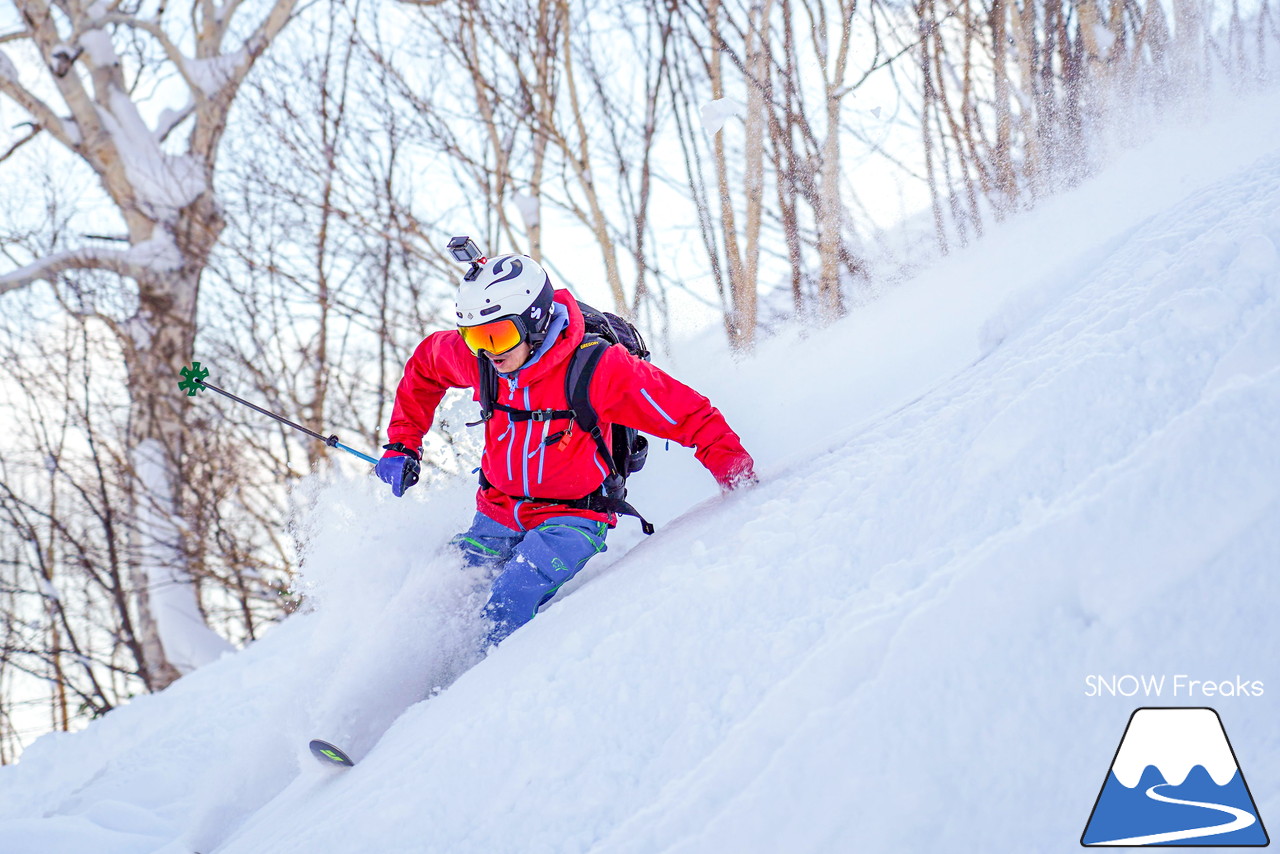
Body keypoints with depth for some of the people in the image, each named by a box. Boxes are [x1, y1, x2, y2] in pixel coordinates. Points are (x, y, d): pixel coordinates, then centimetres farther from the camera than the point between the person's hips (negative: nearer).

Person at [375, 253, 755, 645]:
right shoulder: (475, 357, -11)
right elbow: (423, 366, 13)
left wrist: (740, 483, -28)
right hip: (497, 512, 5)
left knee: (508, 606, -27)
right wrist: (402, 443, 8)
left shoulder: (597, 367, -25)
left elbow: (692, 416, -20)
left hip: (574, 516, -5)